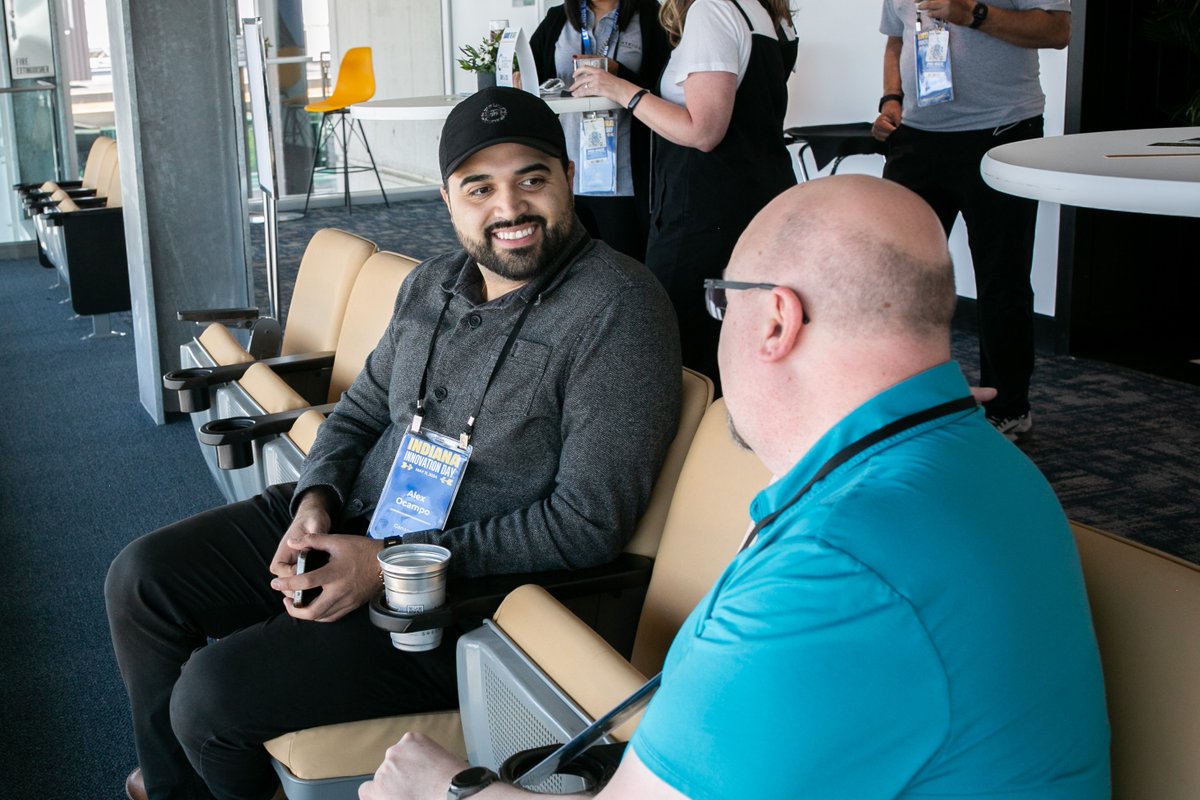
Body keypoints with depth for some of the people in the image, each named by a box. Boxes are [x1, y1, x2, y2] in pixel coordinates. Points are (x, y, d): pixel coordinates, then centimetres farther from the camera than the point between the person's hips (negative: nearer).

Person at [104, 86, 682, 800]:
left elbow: (589, 523, -22)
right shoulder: (432, 284, 7)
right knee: (143, 578, 4)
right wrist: (315, 501, -6)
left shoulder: (618, 306, -19)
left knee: (213, 693, -17)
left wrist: (392, 564, -22)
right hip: (342, 524, 8)